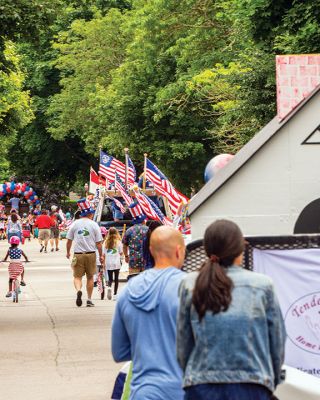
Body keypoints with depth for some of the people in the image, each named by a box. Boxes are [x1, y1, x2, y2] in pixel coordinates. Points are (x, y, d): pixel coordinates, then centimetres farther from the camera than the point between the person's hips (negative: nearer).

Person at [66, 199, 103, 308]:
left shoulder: (75, 224, 1)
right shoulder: (94, 225, -3)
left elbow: (69, 240, 5)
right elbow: (99, 243, -3)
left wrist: (68, 252, 20)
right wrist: (101, 255, 8)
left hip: (78, 254, 0)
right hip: (91, 254, 0)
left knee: (77, 276, 4)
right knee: (90, 277, 13)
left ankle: (78, 290, -26)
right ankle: (89, 300, 15)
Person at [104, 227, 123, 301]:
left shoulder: (106, 243, 3)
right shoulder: (118, 242, -4)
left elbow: (104, 254, 4)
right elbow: (121, 253, -2)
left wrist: (103, 263, 11)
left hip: (108, 263, 2)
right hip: (116, 263, -2)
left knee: (110, 278, 11)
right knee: (116, 278, 6)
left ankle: (109, 287, -20)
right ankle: (115, 294, 4)